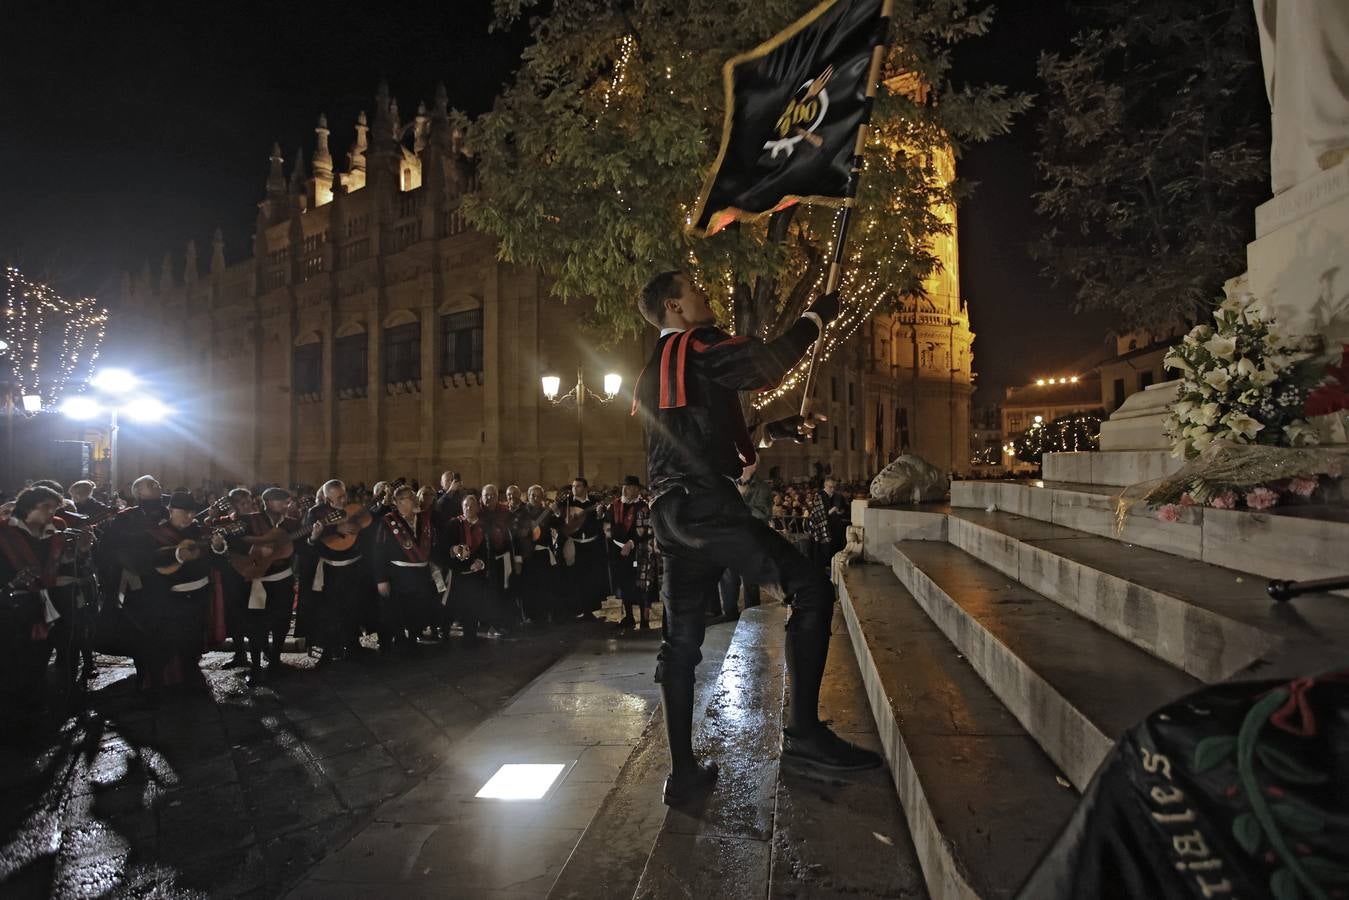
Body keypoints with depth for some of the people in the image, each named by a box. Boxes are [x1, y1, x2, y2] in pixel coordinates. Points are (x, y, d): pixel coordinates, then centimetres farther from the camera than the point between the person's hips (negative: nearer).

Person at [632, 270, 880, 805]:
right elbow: (764, 367, -14)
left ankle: (682, 771, 14)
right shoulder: (696, 345, -1)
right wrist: (815, 318, 2)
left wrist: (782, 430, 28)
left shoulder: (651, 373, 26)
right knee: (810, 589, -6)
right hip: (707, 505, -9)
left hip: (670, 515, 10)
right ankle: (803, 730, -4)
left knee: (681, 640, 9)